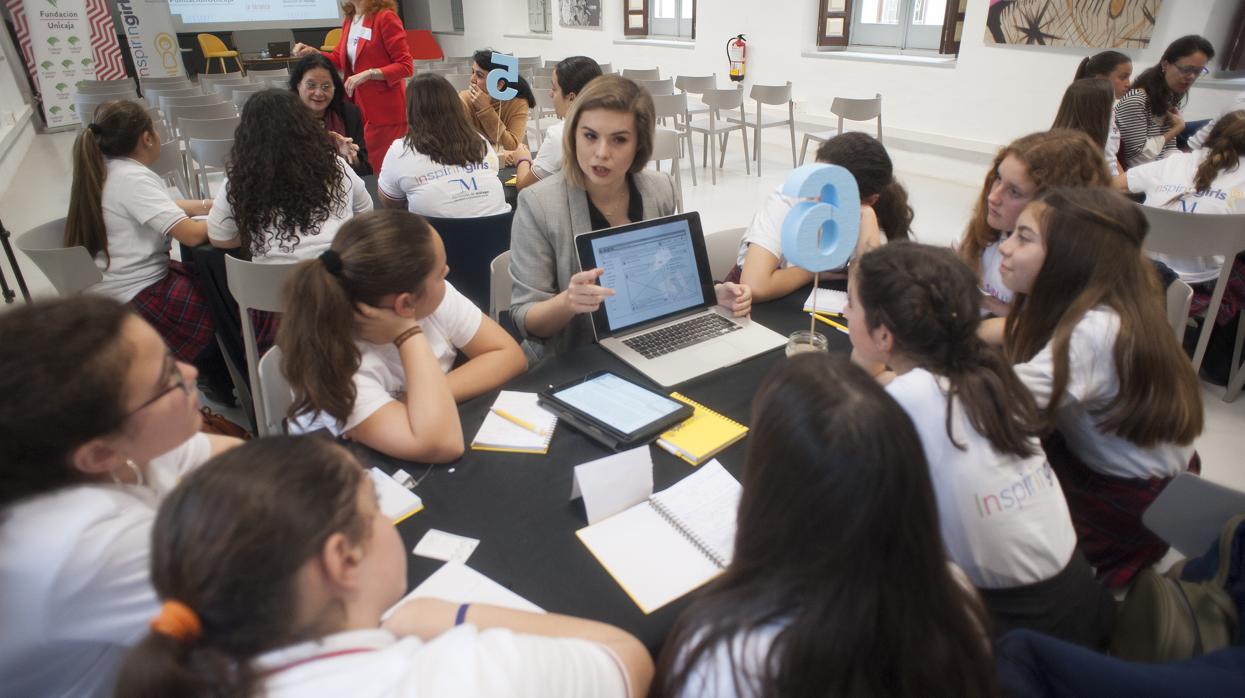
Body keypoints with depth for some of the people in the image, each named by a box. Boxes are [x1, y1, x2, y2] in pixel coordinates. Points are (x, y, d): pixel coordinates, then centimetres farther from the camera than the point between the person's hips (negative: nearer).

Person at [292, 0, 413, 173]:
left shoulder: (385, 17, -13)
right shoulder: (350, 18, 9)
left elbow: (405, 66, -15)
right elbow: (338, 59, 18)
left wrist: (368, 74, -22)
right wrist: (313, 53, 0)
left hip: (385, 111, -7)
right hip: (358, 106, 7)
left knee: (377, 170, 0)